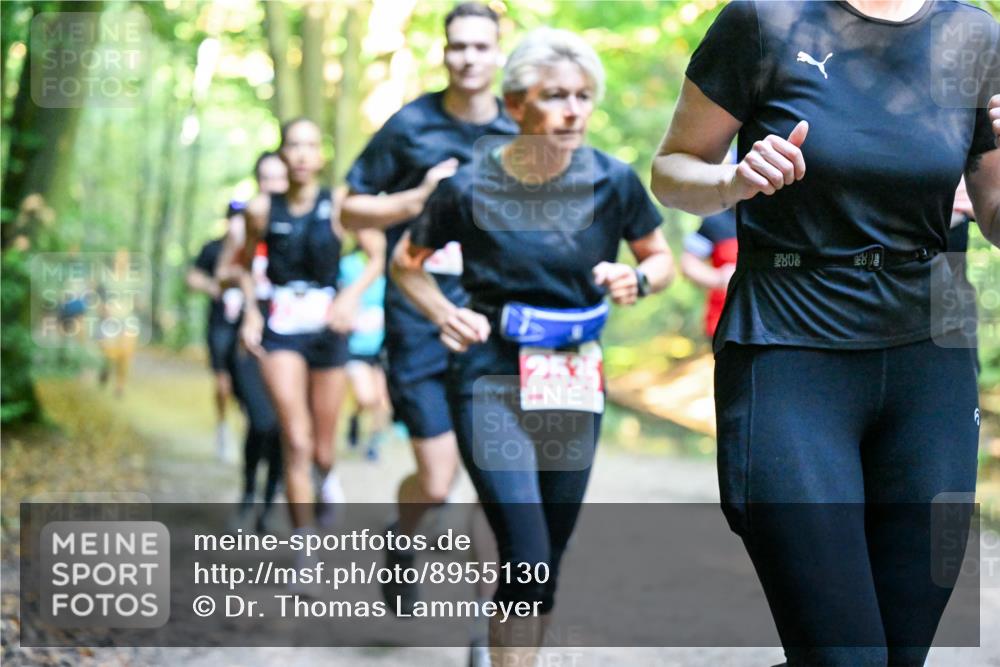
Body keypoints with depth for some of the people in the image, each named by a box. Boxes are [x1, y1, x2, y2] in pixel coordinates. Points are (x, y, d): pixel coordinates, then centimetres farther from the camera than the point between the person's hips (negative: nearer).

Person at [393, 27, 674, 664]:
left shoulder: (613, 181, -6)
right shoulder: (470, 187, -11)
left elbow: (661, 259, 10)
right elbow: (407, 262, 6)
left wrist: (637, 280, -11)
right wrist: (444, 313, -11)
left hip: (575, 383, 4)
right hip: (492, 380, -3)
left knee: (550, 559, 12)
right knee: (527, 561, -15)